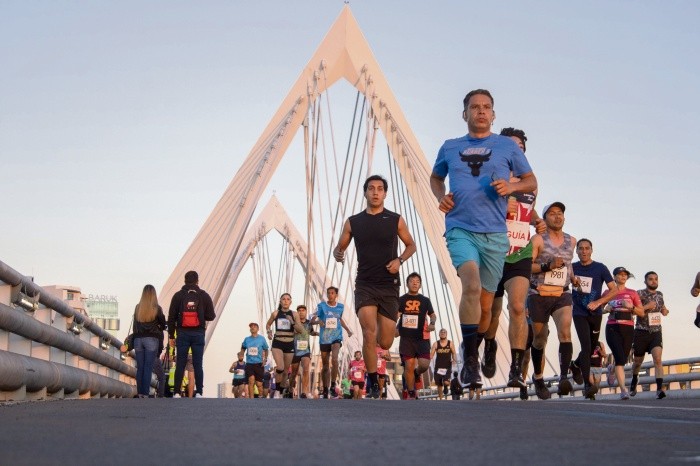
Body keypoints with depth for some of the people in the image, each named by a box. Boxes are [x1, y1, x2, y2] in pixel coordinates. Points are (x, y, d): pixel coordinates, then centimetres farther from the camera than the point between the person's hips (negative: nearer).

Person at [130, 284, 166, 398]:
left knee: (140, 368, 8)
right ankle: (145, 393, -7)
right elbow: (163, 325, 2)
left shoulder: (137, 308, 3)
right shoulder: (157, 309, -6)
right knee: (148, 368, -3)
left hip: (138, 339, 3)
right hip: (152, 339, -3)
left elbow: (135, 325, 9)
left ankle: (140, 392, 8)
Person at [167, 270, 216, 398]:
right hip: (198, 334, 0)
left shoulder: (178, 295, 4)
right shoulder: (204, 295, 3)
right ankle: (199, 393, -3)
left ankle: (177, 393, -1)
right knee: (198, 364, 1)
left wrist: (171, 336, 8)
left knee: (180, 364, 2)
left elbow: (171, 317, 3)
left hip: (183, 333, 0)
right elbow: (211, 316, 2)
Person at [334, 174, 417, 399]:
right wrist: (338, 254, -11)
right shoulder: (353, 222, 5)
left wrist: (400, 260, -6)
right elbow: (340, 247, 14)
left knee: (385, 343, 2)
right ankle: (373, 384, -5)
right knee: (369, 334, -18)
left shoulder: (395, 220, 3)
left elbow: (411, 245, 13)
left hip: (389, 286, 0)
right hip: (365, 285, 0)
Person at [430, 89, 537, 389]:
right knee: (471, 286, -26)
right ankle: (471, 359, -19)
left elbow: (531, 181, 14)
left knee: (485, 303, 5)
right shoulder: (450, 148, 14)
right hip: (460, 229, -1)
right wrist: (440, 196, 7)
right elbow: (435, 177, 29)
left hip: (494, 233, 1)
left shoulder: (507, 146, 10)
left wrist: (511, 186, -8)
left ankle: (471, 359, 27)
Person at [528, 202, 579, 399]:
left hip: (562, 296, 2)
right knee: (539, 339, 8)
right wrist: (547, 267, -23)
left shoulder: (571, 241, 12)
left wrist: (572, 277, 12)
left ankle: (564, 378, -29)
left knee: (565, 333, -22)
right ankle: (538, 378, 29)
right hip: (539, 296, -2)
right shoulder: (538, 239, -3)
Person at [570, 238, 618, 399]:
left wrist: (598, 302, -19)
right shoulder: (572, 268, 2)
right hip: (579, 313, -1)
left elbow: (614, 290, -7)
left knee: (591, 347, 14)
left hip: (595, 313, 1)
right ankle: (587, 384, -18)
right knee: (586, 346, -17)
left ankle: (576, 365, 45)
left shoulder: (600, 268, -3)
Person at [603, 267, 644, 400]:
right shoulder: (608, 293, 9)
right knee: (619, 358, -17)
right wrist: (606, 309, -3)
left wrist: (631, 306, -8)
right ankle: (623, 390, -20)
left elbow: (642, 313, 9)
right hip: (612, 328, -2)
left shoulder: (632, 293, 11)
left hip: (628, 328, 2)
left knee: (623, 359, 8)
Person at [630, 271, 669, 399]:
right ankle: (634, 380, 42)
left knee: (657, 359, -18)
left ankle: (660, 388, -25)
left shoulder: (659, 294, 10)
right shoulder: (639, 294, -6)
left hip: (656, 332, 2)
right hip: (641, 332, -2)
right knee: (638, 361, 12)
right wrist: (646, 306, -22)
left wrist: (664, 310, 7)